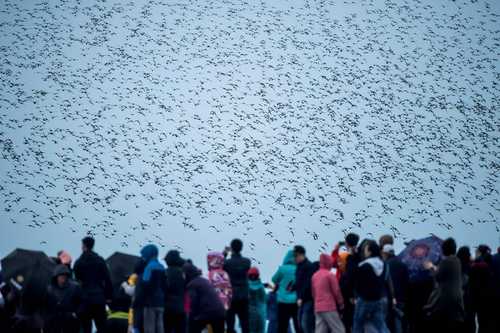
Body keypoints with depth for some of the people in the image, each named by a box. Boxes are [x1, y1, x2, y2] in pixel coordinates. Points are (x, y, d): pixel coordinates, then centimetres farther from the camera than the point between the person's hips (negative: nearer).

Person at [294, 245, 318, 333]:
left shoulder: (309, 266, -13)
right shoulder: (299, 267, 16)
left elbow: (308, 283, -20)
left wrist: (301, 298, -22)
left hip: (308, 299, -10)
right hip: (302, 300, 10)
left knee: (306, 324, -12)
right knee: (301, 323, 10)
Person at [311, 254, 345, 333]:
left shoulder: (315, 275, 12)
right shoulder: (330, 275, -9)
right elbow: (336, 291, -6)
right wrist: (341, 303, 6)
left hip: (318, 308, 7)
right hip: (329, 307, -7)